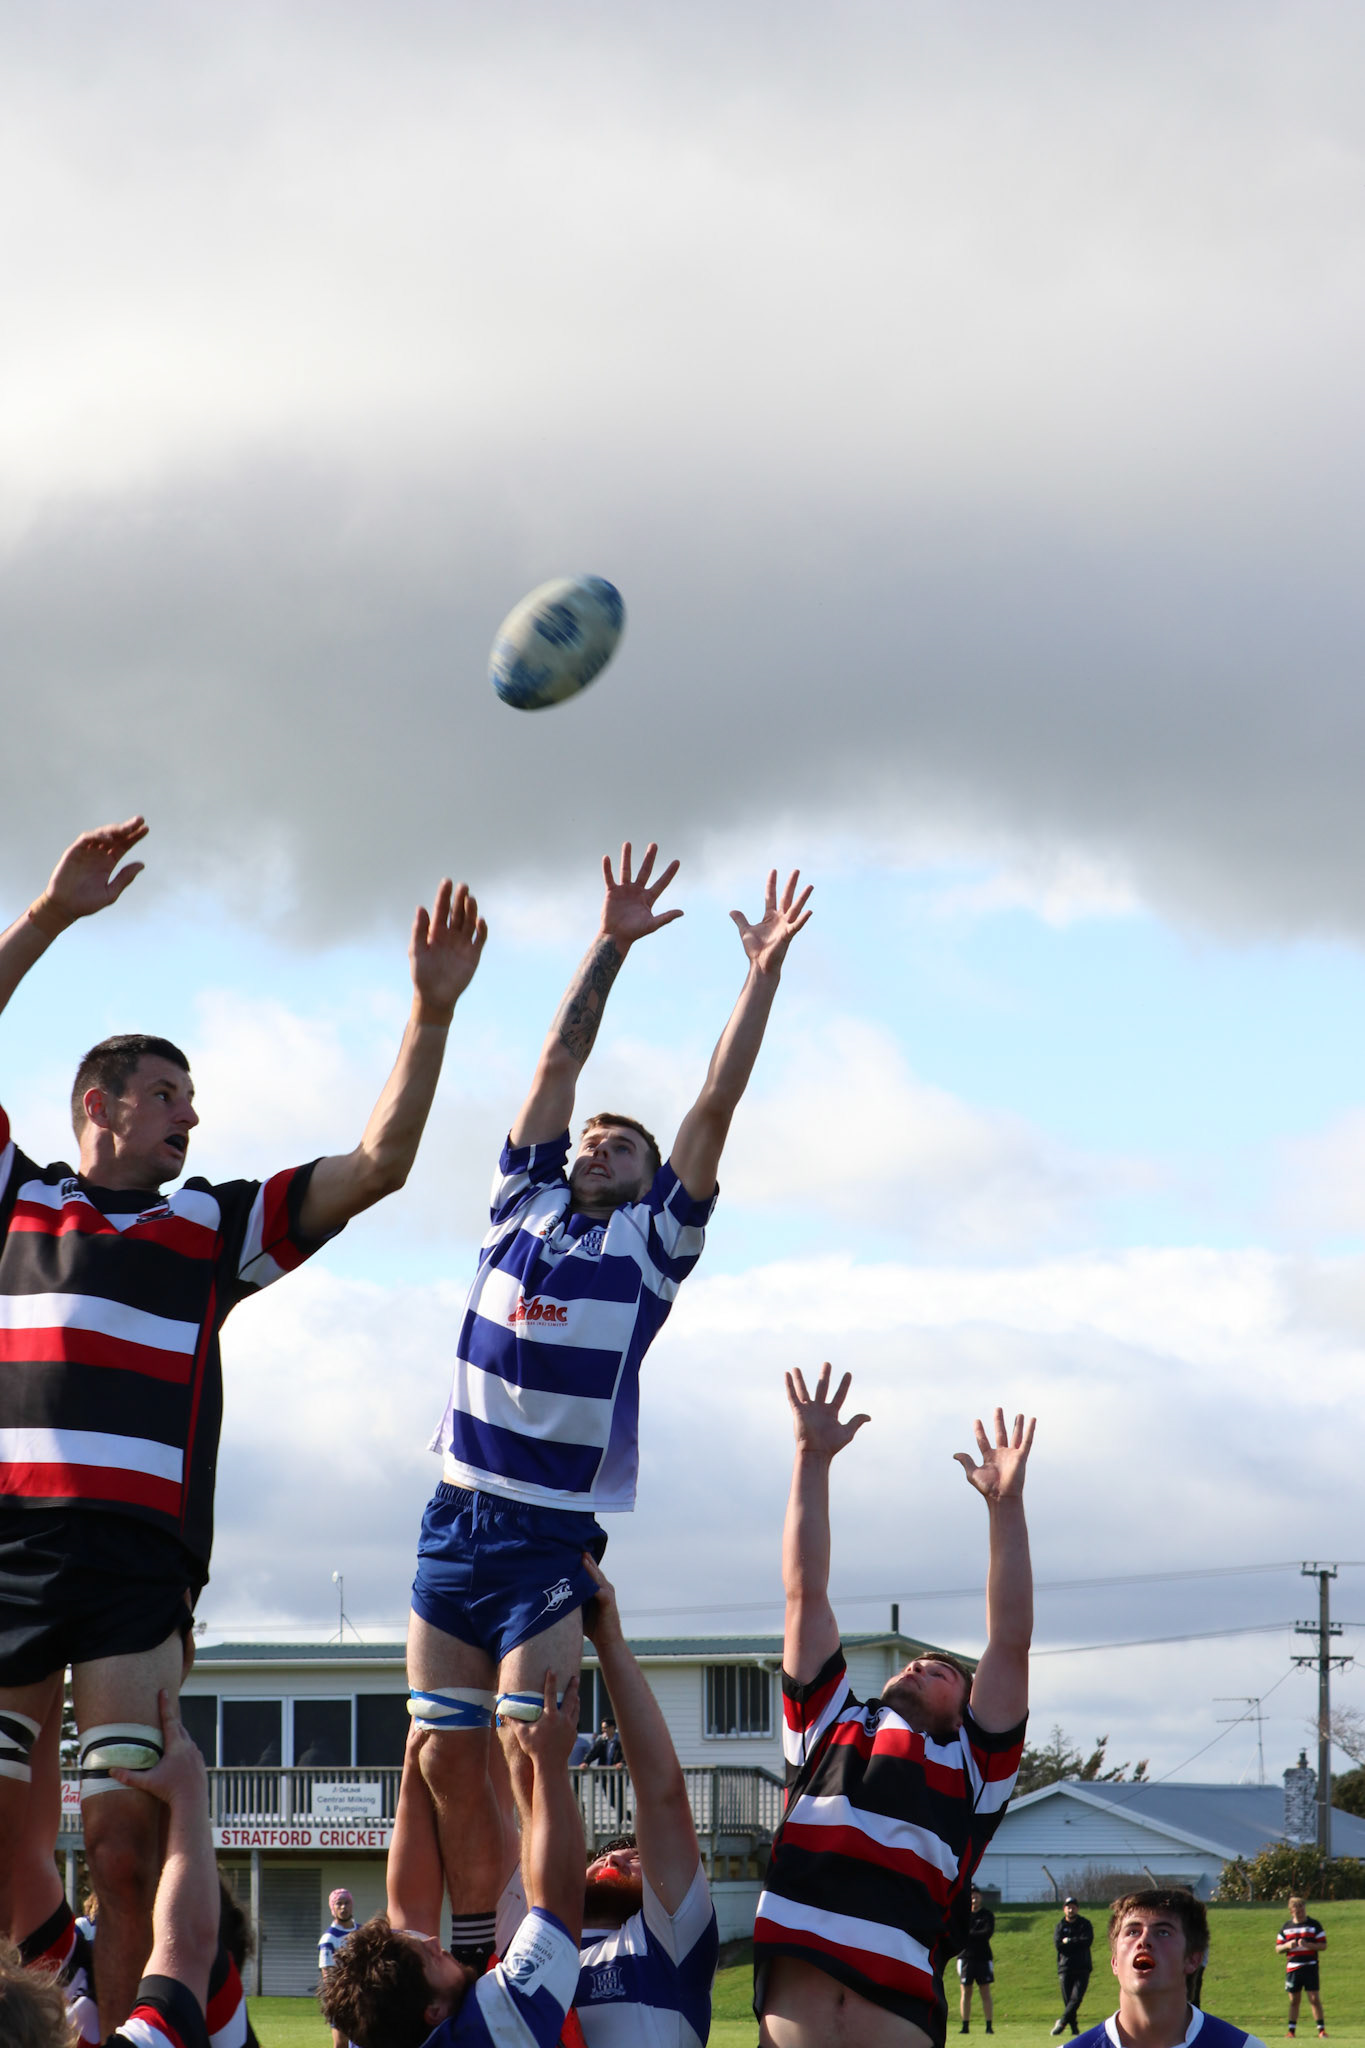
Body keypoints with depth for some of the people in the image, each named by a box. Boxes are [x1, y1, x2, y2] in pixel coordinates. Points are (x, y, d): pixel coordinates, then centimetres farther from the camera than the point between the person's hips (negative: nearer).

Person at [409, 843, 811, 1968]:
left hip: (554, 1532, -3)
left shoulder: (654, 1241, 9)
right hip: (458, 1517, 3)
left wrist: (762, 976, 3)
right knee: (445, 1759, 0)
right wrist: (613, 942, 12)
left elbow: (716, 1106, 4)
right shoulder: (525, 1202, 16)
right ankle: (467, 1964, 7)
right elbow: (562, 1058, 15)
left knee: (526, 1746, -14)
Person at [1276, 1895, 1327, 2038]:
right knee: (1294, 2001, 7)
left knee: (1314, 1998, -8)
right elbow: (1277, 1949, 12)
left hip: (1310, 1967, -3)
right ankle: (1291, 2030, 14)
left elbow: (1323, 1945, -1)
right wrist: (1287, 1945, -9)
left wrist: (1308, 1945, -17)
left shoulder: (1314, 1925, 3)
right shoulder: (1286, 1927, 10)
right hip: (1292, 1968, 3)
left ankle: (1321, 2029, -3)